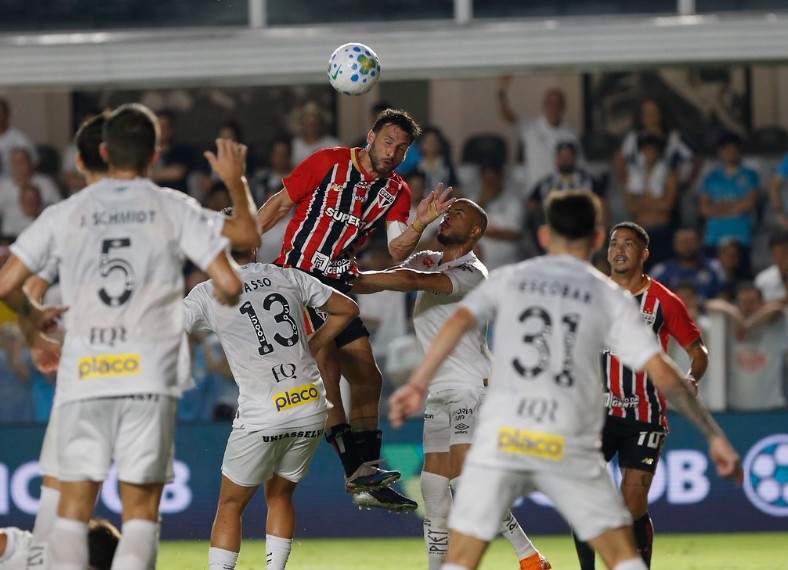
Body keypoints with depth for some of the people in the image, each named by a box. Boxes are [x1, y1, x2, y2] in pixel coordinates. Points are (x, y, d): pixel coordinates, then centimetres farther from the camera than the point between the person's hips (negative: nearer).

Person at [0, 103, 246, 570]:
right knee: (141, 509, 4)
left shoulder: (66, 213, 9)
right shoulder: (176, 210, 5)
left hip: (82, 374, 1)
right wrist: (225, 304, 22)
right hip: (150, 374, -1)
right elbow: (229, 284, -2)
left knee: (74, 506, 7)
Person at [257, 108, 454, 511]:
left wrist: (419, 224, -20)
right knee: (325, 361, -21)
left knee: (367, 377, 3)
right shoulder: (328, 163, -7)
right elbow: (279, 204, -2)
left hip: (338, 285, 7)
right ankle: (355, 468, -24)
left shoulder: (396, 191, 7)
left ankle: (366, 471, 11)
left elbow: (397, 252, -1)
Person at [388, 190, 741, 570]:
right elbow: (662, 374, 3)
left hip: (500, 437, 1)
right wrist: (715, 436, 8)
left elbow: (458, 322, -4)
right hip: (569, 447, 0)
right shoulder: (609, 297, 10)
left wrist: (418, 384, -8)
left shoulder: (509, 279, 14)